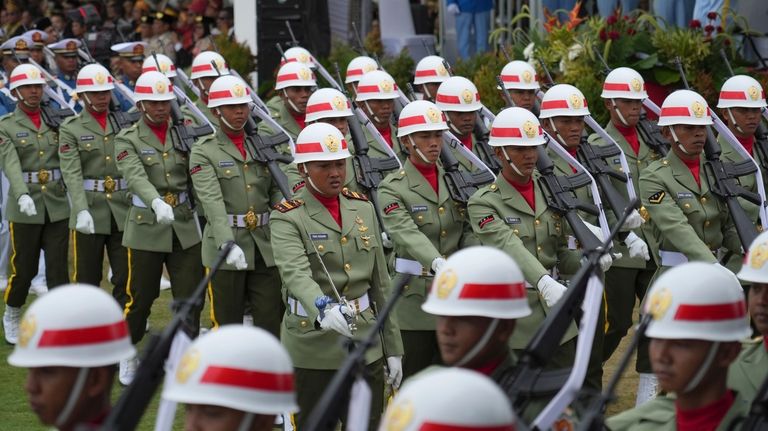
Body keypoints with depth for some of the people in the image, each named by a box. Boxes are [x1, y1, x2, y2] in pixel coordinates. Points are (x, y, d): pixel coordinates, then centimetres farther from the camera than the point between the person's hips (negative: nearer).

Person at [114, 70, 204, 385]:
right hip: (147, 228, -2)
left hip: (185, 227, 2)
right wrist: (157, 203, -41)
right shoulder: (128, 140, -5)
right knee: (139, 298, 7)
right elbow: (136, 177, -22)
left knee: (191, 298, 0)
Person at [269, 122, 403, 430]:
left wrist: (393, 348, 10)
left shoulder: (363, 208, 9)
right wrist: (324, 310, -47)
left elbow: (380, 282, 12)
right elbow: (296, 274, -27)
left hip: (365, 341, 5)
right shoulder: (287, 218, -8)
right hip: (313, 347, -4)